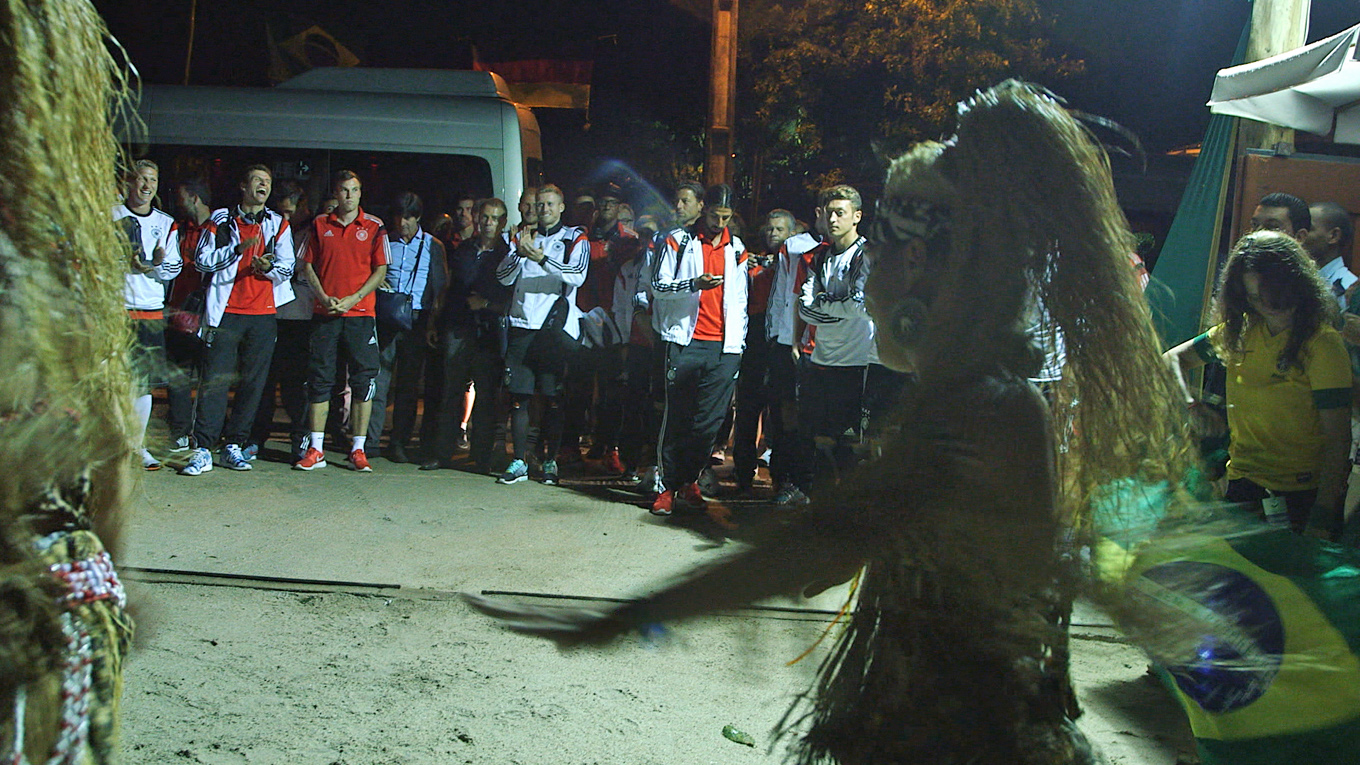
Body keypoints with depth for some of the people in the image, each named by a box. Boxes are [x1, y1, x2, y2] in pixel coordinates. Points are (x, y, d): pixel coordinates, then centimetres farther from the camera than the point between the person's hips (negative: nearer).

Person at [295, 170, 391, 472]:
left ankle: (358, 450, 5)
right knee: (319, 379, 2)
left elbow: (381, 270, 1)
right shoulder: (320, 225, 10)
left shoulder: (374, 227, 5)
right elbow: (307, 265, 10)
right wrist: (323, 297, -6)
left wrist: (354, 298, -10)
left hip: (361, 312, -1)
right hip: (324, 312, 1)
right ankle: (315, 450, 8)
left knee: (363, 379, -2)